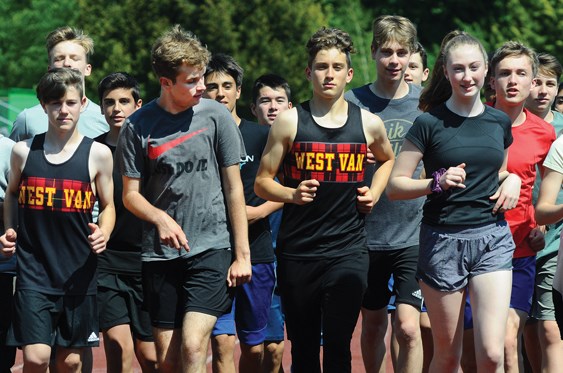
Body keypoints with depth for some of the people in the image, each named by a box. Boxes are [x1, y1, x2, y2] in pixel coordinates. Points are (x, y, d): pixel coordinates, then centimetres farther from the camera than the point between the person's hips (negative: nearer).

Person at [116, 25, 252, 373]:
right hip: (161, 254, 2)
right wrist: (160, 218, -16)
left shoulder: (216, 116, -2)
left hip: (211, 249, -2)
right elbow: (131, 194, 5)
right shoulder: (138, 126, -1)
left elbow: (234, 187, 3)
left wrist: (242, 254, 1)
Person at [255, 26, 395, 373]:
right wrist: (292, 194, -15)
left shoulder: (368, 123, 4)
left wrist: (374, 193, 9)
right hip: (297, 250, 0)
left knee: (337, 344, -10)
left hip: (348, 250, 0)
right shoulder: (290, 122, 0)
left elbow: (388, 159, 26)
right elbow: (262, 182, 4)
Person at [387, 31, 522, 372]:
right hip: (443, 240, -2)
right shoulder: (430, 124, -4)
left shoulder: (500, 122, 9)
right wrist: (437, 183, -20)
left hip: (493, 240, 2)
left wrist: (512, 180, 4)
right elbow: (394, 185, -4)